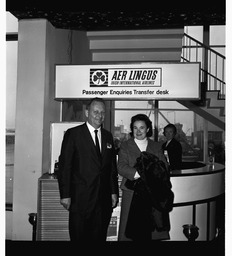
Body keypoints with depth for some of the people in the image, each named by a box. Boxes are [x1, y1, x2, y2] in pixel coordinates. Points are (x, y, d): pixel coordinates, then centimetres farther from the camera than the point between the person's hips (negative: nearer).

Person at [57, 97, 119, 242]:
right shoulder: (73, 134, -3)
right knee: (79, 236, 6)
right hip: (80, 198, -4)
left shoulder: (108, 136, 12)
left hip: (104, 198, 4)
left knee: (100, 236, 10)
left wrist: (114, 192, 9)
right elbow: (64, 165, -6)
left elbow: (112, 166, 14)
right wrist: (65, 195, -10)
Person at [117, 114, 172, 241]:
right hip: (132, 195, -1)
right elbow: (121, 167, -4)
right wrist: (138, 173, -20)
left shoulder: (157, 146, 15)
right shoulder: (125, 146, 9)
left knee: (152, 231, -1)